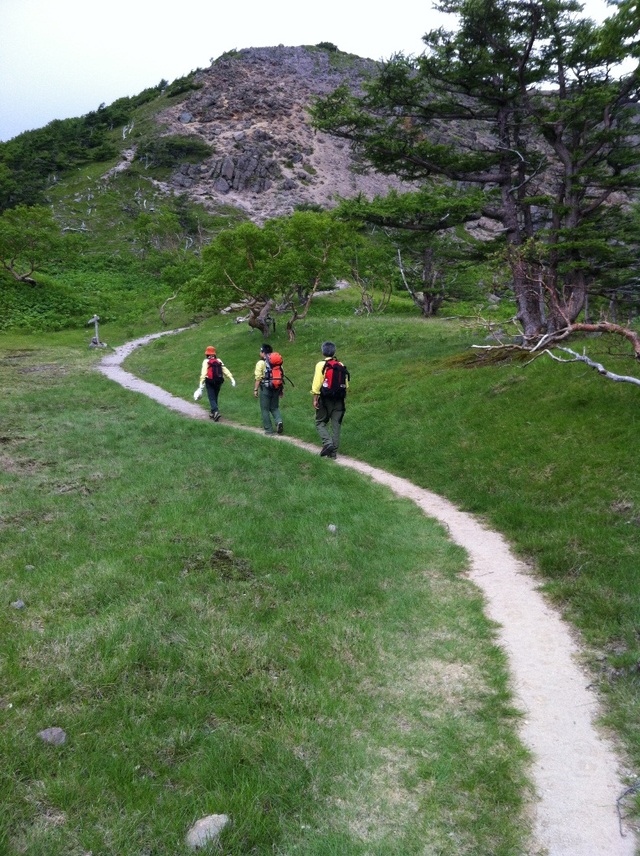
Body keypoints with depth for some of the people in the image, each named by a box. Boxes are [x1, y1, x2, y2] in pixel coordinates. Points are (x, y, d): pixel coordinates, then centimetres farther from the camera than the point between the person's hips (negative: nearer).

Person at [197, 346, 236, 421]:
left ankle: (216, 411, -24)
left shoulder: (206, 361, -4)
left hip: (210, 382, -5)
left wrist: (201, 384, -15)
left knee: (212, 398, -4)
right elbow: (225, 370, -1)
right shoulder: (219, 361, 7)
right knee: (215, 397, 18)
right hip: (218, 382, 5)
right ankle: (213, 413, 26)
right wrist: (231, 378, -5)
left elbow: (203, 373, -12)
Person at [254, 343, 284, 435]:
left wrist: (255, 389, -7)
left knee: (265, 409, 7)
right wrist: (282, 389, 14)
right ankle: (279, 421, -9)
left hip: (265, 389, -5)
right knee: (274, 407, 17)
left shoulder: (261, 363, -9)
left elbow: (258, 378, -13)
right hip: (276, 388, 5)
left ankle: (269, 429, 8)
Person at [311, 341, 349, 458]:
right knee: (336, 425, 8)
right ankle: (333, 451, 9)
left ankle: (328, 443, -12)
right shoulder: (341, 366, 8)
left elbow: (317, 384, -14)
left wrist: (315, 399, -9)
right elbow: (346, 385, 9)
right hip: (339, 401, 4)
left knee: (320, 423, 9)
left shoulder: (321, 365, -8)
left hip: (325, 400, -4)